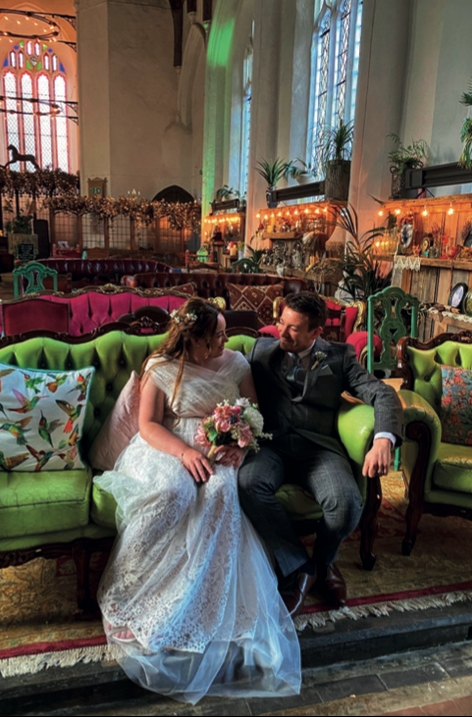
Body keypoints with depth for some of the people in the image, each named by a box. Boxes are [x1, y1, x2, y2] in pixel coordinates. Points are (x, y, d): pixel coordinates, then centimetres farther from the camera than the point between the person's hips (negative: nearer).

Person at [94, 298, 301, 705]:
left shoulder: (236, 363, 8)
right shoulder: (161, 367, 0)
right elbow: (148, 425, -6)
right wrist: (184, 451, -22)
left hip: (219, 449, 2)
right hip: (167, 448, -2)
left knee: (220, 491, -32)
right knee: (175, 491, -35)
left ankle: (196, 608, -21)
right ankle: (128, 593, -17)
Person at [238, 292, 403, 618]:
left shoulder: (339, 356, 8)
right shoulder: (262, 349, 13)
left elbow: (383, 394, -1)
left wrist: (384, 440, -22)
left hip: (318, 447, 0)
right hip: (272, 444, 1)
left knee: (348, 501, -29)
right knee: (248, 484, -33)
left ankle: (323, 562, 7)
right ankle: (298, 567, -9)